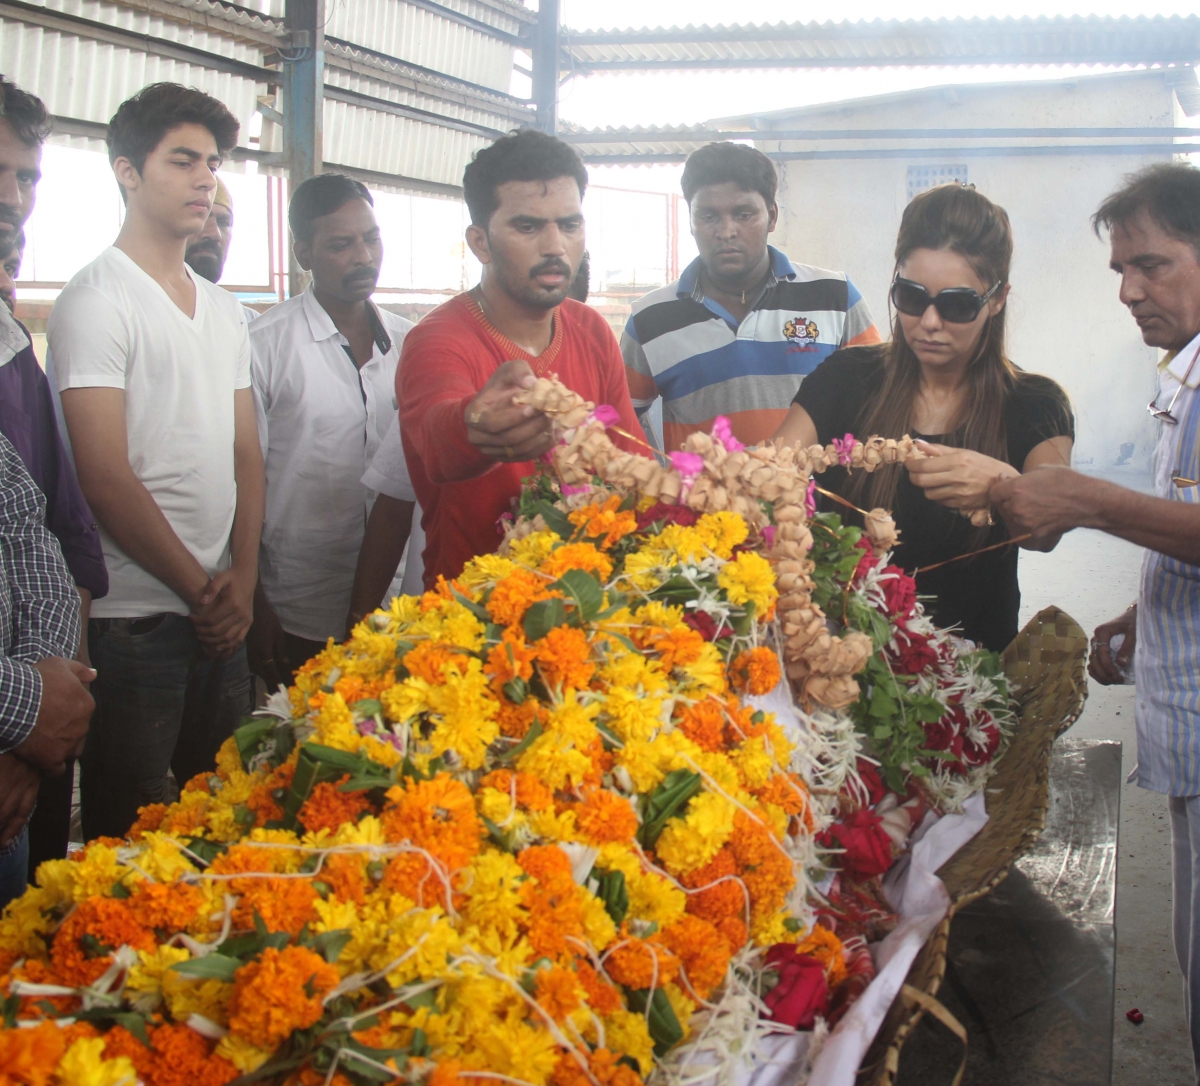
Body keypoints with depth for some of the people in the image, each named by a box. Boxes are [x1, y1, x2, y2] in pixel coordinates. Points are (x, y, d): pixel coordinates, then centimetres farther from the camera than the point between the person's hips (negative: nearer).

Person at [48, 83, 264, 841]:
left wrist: (242, 578, -1)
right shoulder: (97, 300, -8)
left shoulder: (224, 309, 14)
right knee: (131, 834, 2)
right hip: (133, 617, -7)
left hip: (221, 613, 7)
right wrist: (199, 590, -9)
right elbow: (105, 478, -14)